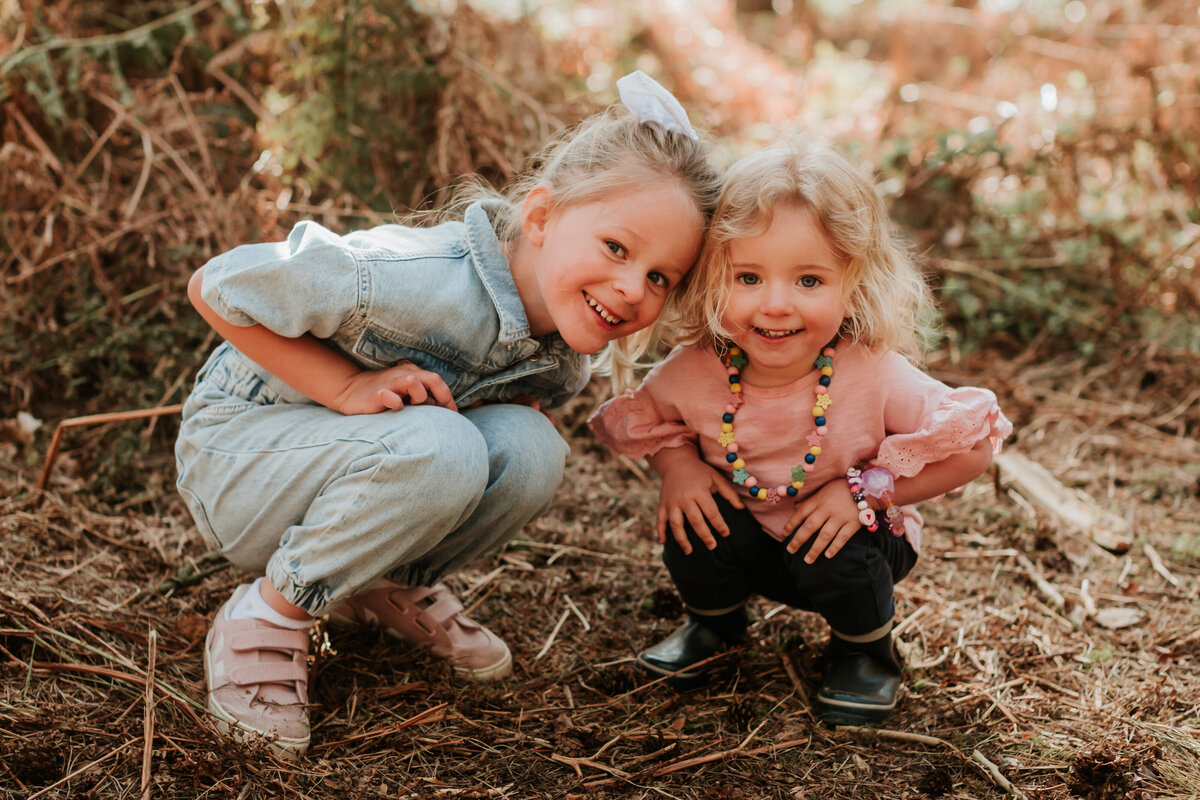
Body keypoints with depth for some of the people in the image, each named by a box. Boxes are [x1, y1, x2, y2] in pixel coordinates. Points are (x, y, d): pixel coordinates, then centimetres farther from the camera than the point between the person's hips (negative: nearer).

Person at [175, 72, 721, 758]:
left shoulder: (565, 358, -10)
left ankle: (398, 585, 5)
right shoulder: (421, 283, -34)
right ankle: (269, 617, -13)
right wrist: (349, 385, -31)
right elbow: (213, 289, -24)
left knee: (530, 447, -22)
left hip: (368, 457, 6)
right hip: (236, 450, -6)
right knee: (435, 448, -35)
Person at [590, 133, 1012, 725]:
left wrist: (867, 490, -26)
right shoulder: (694, 371, -24)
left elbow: (973, 448, -20)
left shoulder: (876, 377, -31)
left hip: (849, 536, -1)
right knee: (690, 524, -25)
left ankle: (865, 648, 6)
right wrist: (677, 463, -20)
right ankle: (714, 621, 11)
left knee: (835, 562, -31)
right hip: (747, 537, 2)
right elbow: (643, 421, 0)